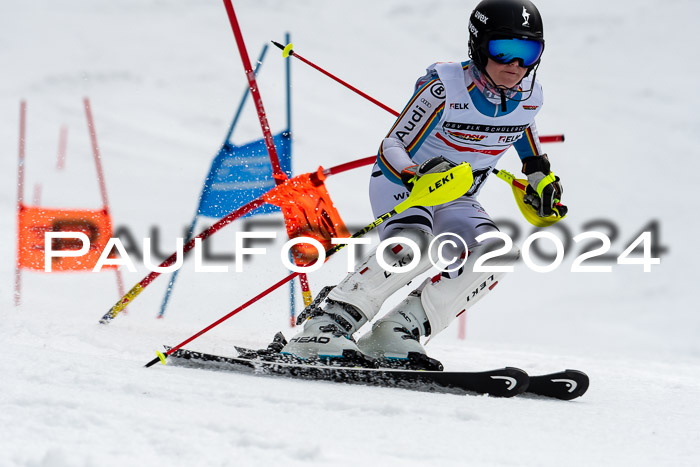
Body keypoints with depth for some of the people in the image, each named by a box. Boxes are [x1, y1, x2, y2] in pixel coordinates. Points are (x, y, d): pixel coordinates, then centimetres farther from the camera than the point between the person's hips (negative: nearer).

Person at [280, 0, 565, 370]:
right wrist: (417, 174, -40)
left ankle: (397, 331, -23)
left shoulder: (528, 96, -8)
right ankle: (324, 326, -30)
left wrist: (539, 175, 11)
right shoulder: (445, 88, -24)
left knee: (497, 254, -24)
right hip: (401, 181, -5)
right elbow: (390, 148, -20)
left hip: (455, 200, 5)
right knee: (413, 244, -37)